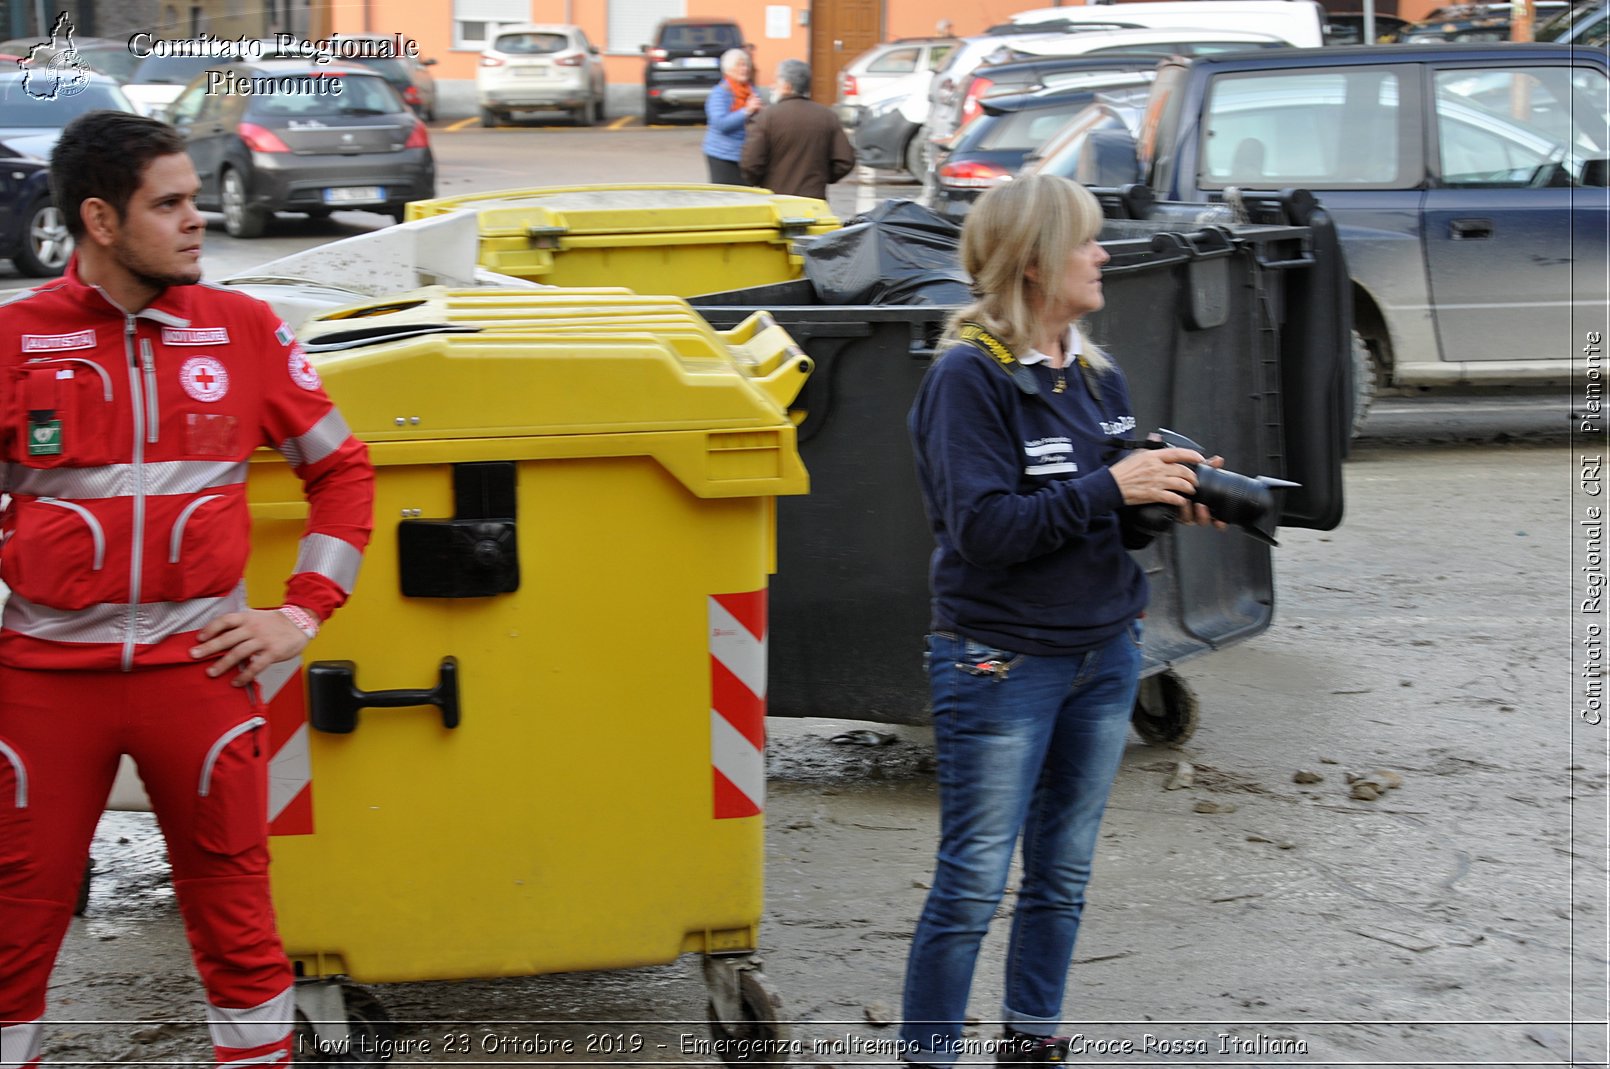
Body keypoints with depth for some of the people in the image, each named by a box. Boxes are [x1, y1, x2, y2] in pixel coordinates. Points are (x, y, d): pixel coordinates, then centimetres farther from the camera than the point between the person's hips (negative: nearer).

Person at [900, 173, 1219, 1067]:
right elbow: (982, 526, -22)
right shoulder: (969, 377, -14)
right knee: (972, 883, -1)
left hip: (1105, 654, 7)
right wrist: (1108, 488, -23)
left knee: (1063, 874, 15)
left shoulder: (1096, 374, 8)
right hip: (1002, 663, -7)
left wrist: (1169, 499, -6)